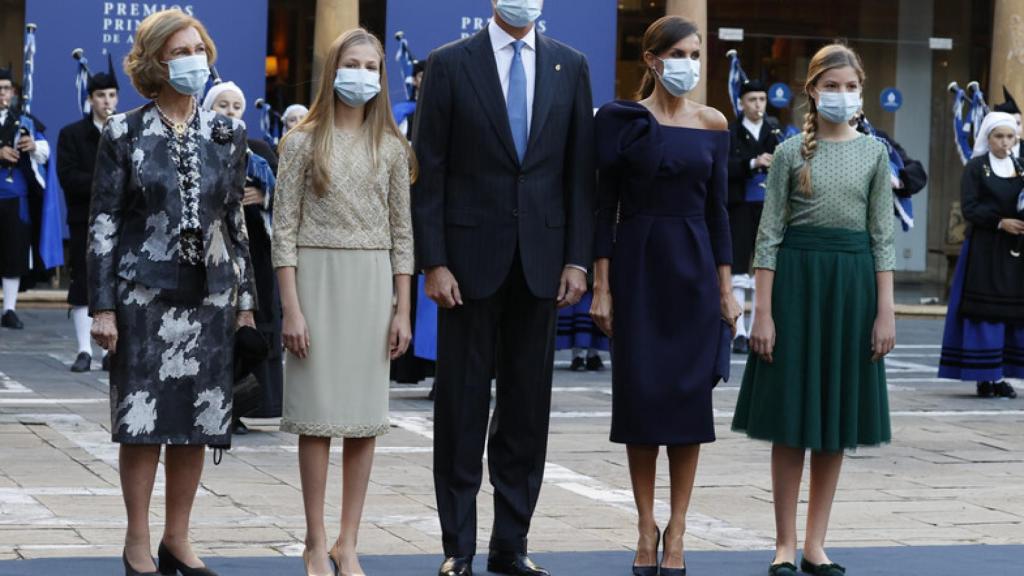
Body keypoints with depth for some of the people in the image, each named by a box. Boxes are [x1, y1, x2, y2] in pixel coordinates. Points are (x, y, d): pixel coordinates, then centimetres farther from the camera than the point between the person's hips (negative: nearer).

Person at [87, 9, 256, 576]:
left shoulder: (227, 135, 8)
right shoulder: (125, 133, -1)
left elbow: (235, 220, 13)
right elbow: (103, 223, -2)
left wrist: (245, 296, 10)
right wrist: (102, 306, -7)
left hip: (210, 294, 3)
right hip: (145, 293, -3)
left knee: (196, 422, 5)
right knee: (143, 421, -2)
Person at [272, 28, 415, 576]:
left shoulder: (392, 147, 8)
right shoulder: (303, 141, 0)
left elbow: (401, 233, 9)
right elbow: (285, 229, -3)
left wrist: (402, 310, 4)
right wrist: (291, 308, -9)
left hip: (373, 284, 3)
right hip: (317, 277, -3)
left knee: (365, 419, 3)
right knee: (318, 415, -1)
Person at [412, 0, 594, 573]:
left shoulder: (571, 66, 8)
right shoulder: (450, 64, 0)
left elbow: (580, 171, 7)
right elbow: (429, 171, -2)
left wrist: (577, 260, 0)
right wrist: (433, 262, -9)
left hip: (541, 261, 3)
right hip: (472, 257, -2)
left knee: (527, 407, 6)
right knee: (462, 405, 3)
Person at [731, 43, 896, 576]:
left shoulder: (874, 153, 6)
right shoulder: (791, 152, 1)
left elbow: (883, 235, 5)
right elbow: (769, 234, -1)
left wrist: (886, 310, -2)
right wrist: (762, 312, -8)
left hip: (853, 281, 2)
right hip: (797, 277, -2)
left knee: (836, 415, 6)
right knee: (791, 417, 0)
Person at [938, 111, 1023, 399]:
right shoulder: (975, 168, 1)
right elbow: (969, 208, -8)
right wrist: (1001, 222, -18)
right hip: (983, 250, -4)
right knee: (984, 312, -7)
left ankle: (1000, 375, 6)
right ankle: (984, 378, -2)